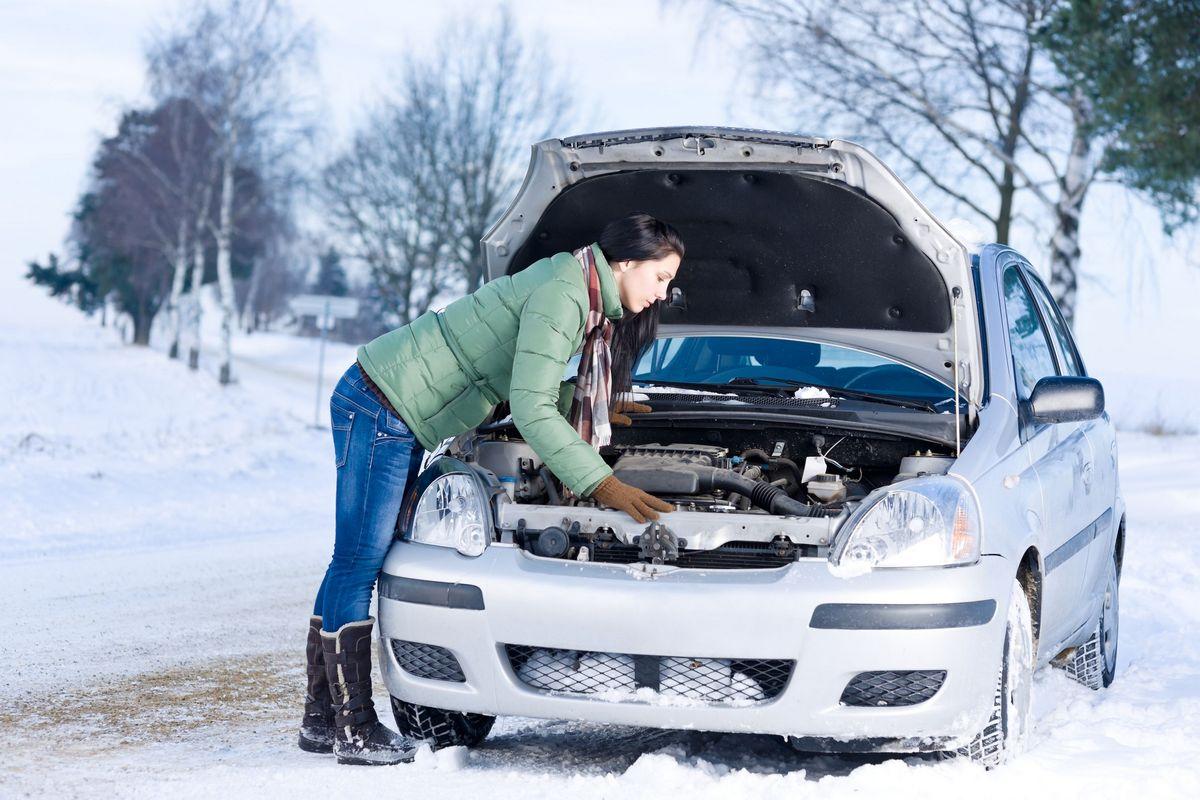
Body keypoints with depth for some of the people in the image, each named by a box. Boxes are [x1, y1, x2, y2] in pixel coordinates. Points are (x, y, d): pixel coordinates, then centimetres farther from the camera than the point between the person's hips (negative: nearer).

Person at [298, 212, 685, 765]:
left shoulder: (577, 293, 12)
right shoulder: (561, 297, -20)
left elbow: (527, 386, 25)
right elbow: (531, 410, -24)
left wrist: (595, 410, 29)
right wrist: (601, 484, -23)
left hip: (397, 417, 10)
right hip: (381, 409, -10)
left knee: (357, 562, 12)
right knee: (359, 561, -6)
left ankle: (321, 719, 17)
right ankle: (355, 731, -4)